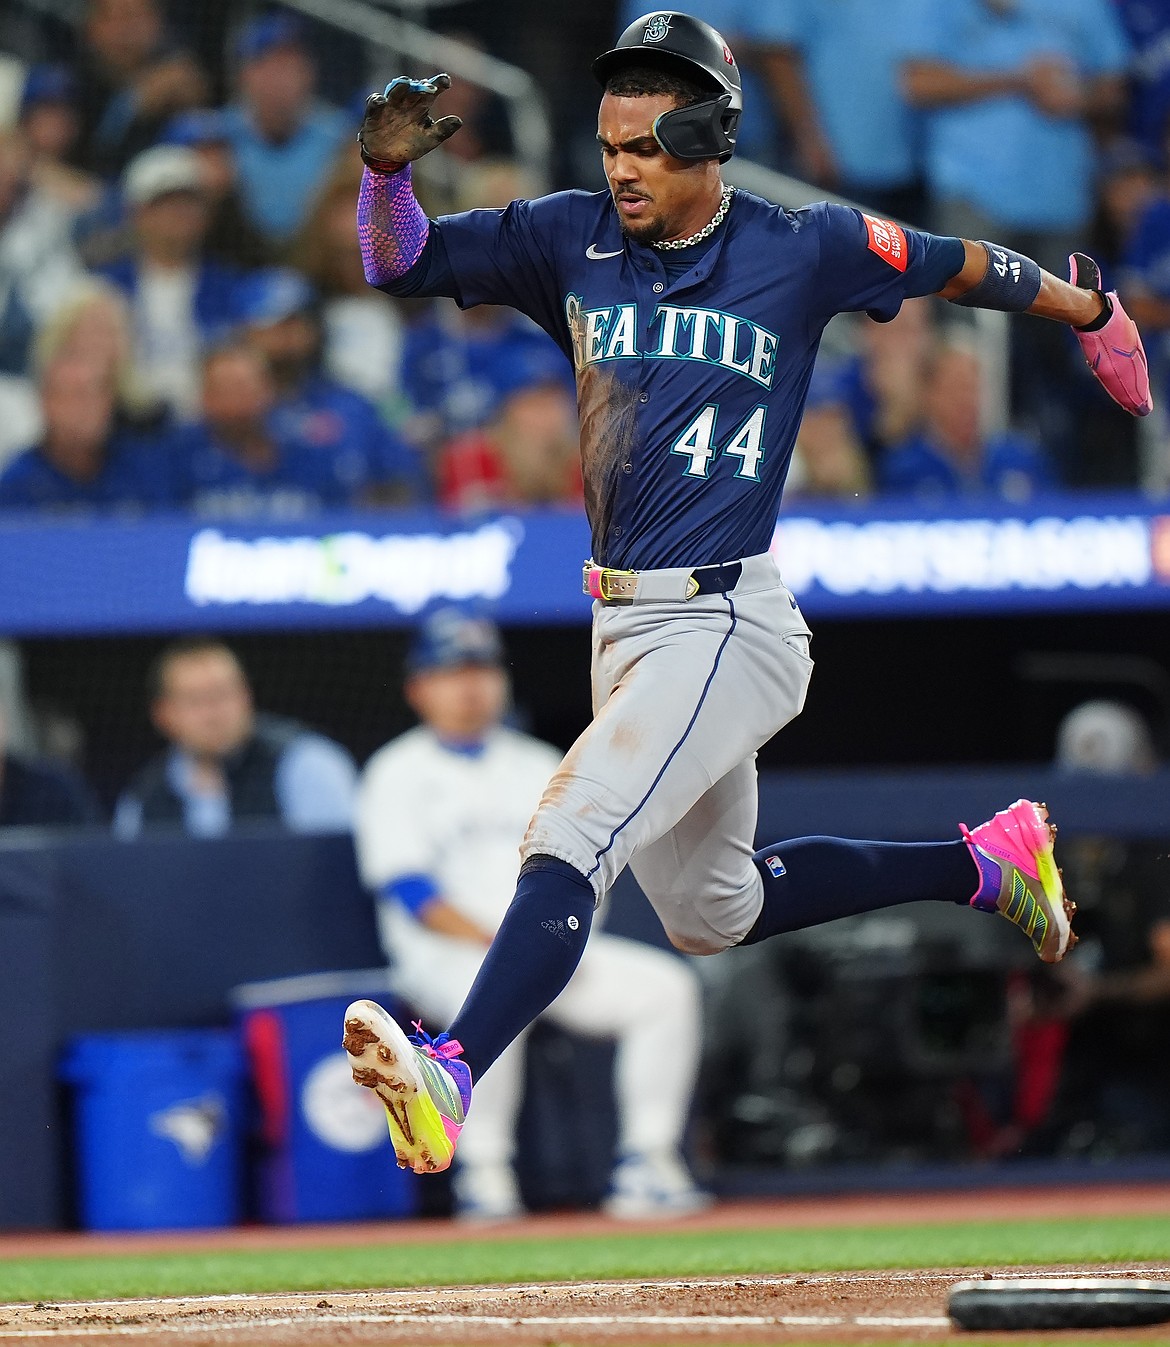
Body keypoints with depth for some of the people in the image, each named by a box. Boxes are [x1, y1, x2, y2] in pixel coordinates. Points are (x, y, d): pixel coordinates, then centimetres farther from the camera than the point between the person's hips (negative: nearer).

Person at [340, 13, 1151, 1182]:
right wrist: (387, 172, -17)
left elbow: (961, 266, 11)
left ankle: (448, 1080, -42)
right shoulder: (572, 240, 6)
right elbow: (398, 263, 4)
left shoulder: (804, 251, -4)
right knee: (709, 913, 21)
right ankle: (983, 866, 37)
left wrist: (1092, 318, 25)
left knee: (568, 839, -26)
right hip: (623, 630, 7)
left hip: (727, 625, -7)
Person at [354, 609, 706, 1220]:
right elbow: (412, 894, -9)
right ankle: (484, 1170, -28)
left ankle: (646, 1164, -15)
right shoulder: (397, 774, 3)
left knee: (665, 986, -16)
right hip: (445, 956, -5)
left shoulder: (537, 765, 19)